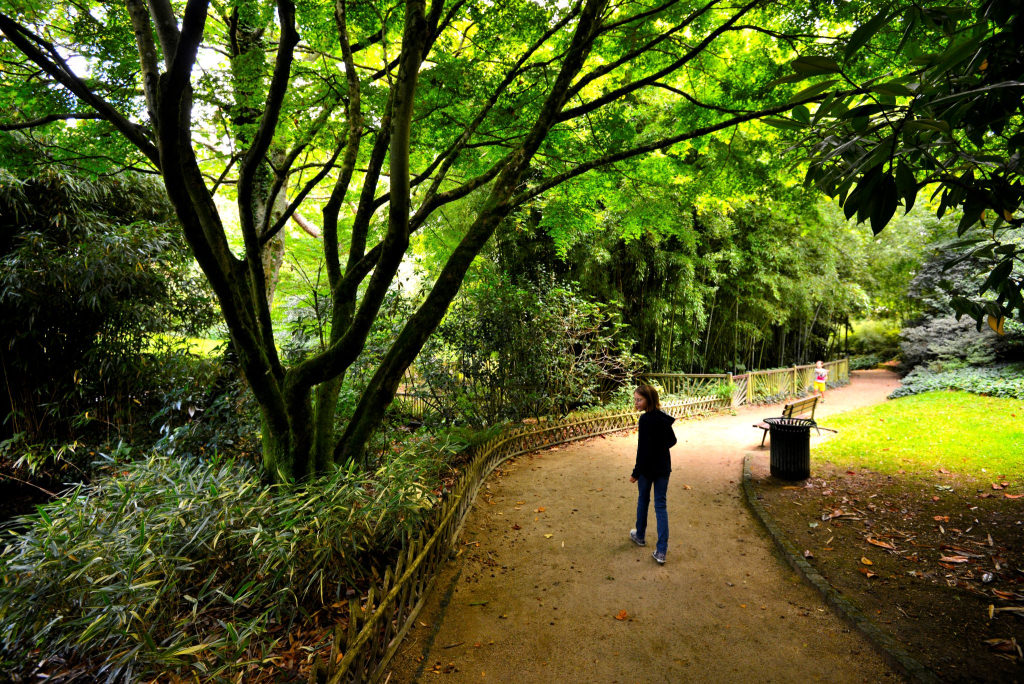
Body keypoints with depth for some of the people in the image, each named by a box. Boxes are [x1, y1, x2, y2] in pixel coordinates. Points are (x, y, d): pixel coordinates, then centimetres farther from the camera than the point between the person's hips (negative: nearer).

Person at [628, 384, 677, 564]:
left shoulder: (645, 419, -21)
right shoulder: (664, 418, 1)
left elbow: (643, 448, -21)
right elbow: (672, 440, 13)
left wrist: (635, 472, -16)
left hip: (647, 467, -6)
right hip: (664, 467, 6)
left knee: (643, 500, 17)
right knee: (661, 506, 7)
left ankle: (640, 536, 38)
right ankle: (661, 551, 5)